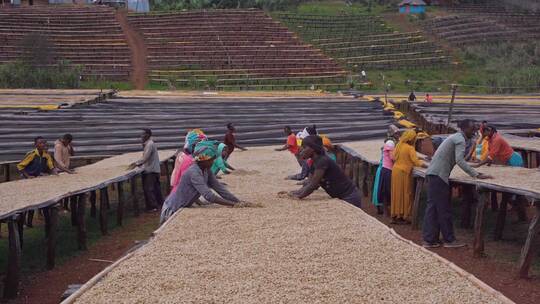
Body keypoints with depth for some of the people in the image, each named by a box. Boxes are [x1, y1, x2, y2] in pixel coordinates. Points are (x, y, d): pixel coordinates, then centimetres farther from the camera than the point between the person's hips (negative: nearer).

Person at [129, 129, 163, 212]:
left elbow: (145, 158, -22)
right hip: (154, 170, 10)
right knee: (155, 187, 17)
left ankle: (153, 206, -4)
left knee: (148, 189, -7)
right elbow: (145, 158, 18)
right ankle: (159, 203, 26)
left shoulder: (149, 144, -17)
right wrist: (137, 163, 11)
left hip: (151, 170, -10)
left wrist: (136, 164, -17)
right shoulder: (148, 144, 15)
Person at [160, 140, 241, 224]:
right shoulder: (194, 173, -29)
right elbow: (209, 196, -38)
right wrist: (233, 204, -38)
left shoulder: (207, 171, -4)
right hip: (172, 210, -8)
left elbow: (219, 188, -2)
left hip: (184, 208, 8)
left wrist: (240, 202, -12)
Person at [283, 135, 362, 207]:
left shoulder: (322, 161, -20)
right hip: (340, 198, 9)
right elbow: (308, 185, 6)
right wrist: (291, 193, -3)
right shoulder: (315, 164, 8)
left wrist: (298, 196, -16)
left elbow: (313, 185, -23)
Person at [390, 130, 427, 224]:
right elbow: (416, 161, -17)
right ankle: (403, 216, 3)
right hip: (404, 173, -7)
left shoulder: (398, 145, 6)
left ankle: (395, 215, 16)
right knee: (404, 194, 2)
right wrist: (427, 166, -11)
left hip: (395, 170, 7)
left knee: (397, 193, 12)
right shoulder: (410, 148, -14)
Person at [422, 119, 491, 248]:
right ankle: (449, 240, 6)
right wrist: (476, 175, -23)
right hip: (438, 175, -10)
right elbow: (459, 160, -22)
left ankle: (429, 239, 11)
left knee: (432, 207, 9)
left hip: (432, 173, 10)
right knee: (444, 208, -2)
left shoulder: (456, 137, 22)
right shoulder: (460, 140, -10)